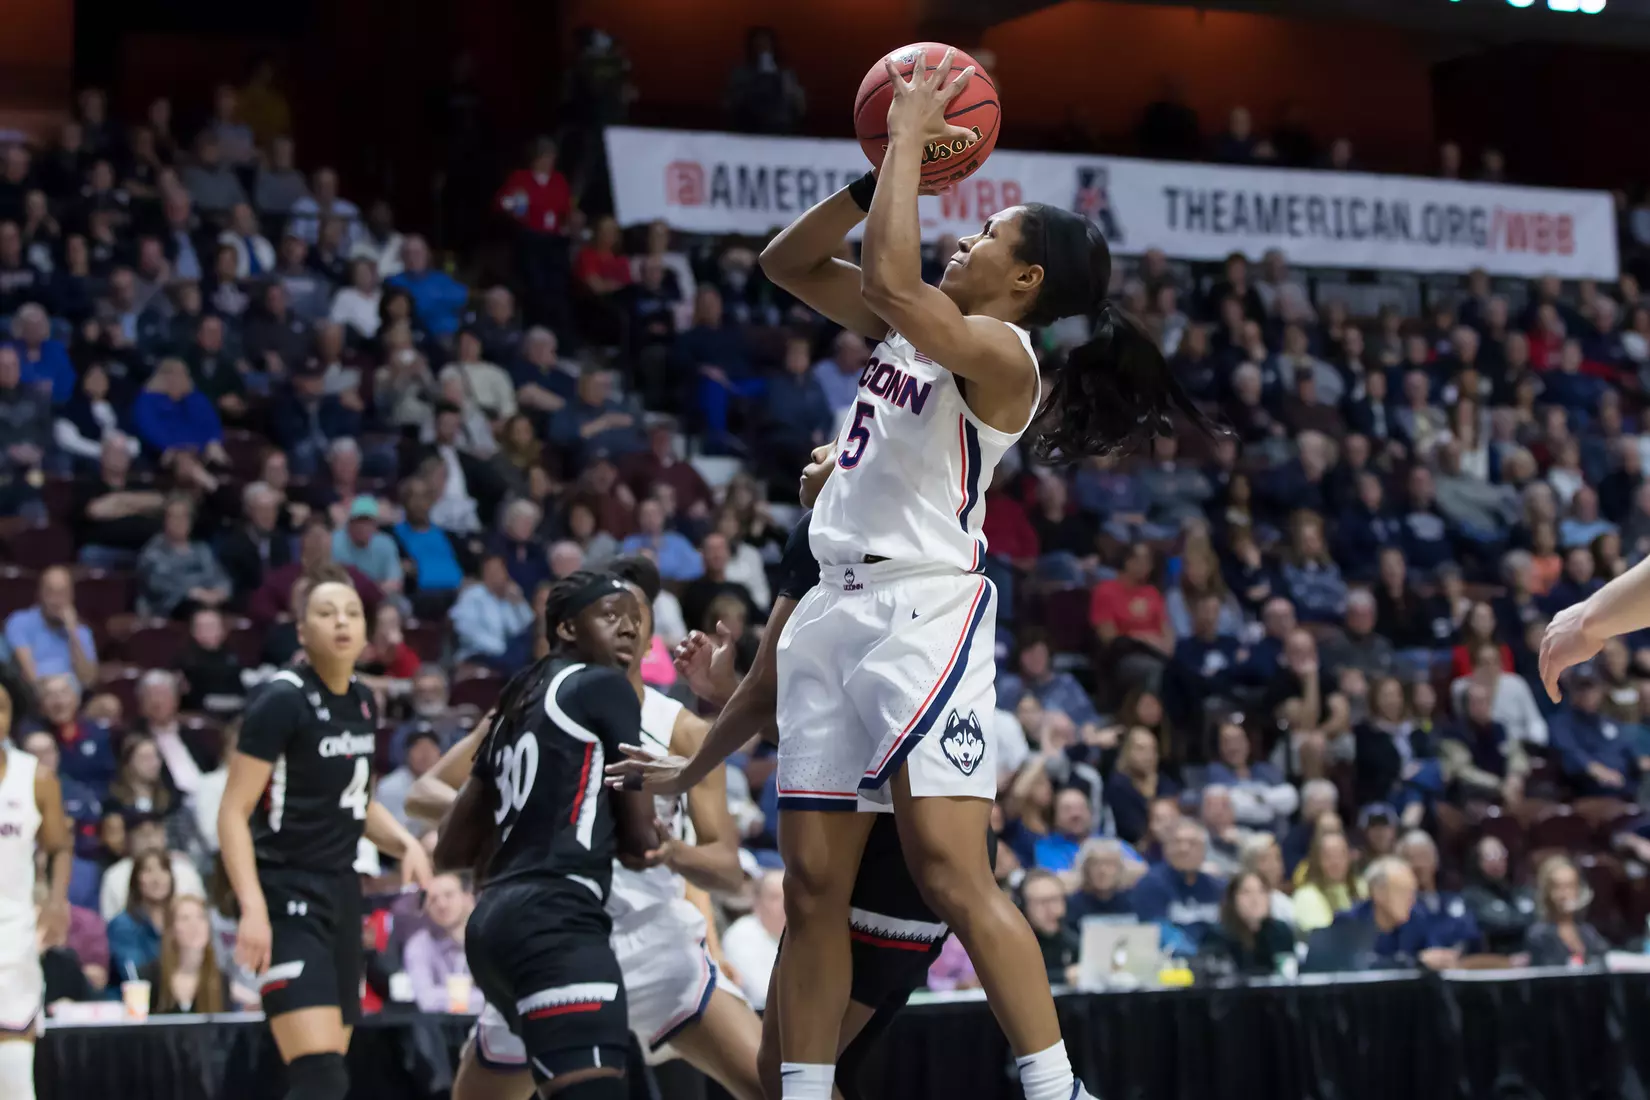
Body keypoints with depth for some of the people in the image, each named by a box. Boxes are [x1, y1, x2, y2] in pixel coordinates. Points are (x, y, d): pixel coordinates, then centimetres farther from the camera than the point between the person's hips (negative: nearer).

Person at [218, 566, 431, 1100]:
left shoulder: (363, 702, 10)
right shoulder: (282, 700, -12)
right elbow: (233, 812, -14)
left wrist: (404, 842, 5)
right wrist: (252, 909, -25)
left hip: (340, 891, 8)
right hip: (288, 897, -8)